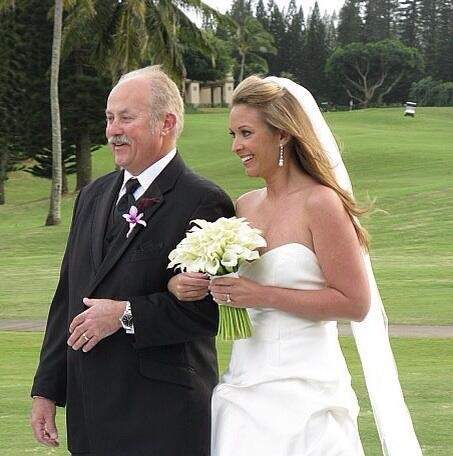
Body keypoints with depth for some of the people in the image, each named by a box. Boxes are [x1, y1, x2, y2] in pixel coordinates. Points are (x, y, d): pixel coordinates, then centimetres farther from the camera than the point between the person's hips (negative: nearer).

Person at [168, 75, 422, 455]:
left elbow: (355, 303, -13)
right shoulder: (244, 206, 9)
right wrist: (183, 285, -2)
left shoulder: (320, 203, -10)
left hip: (303, 392, -6)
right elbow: (227, 285, 20)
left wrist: (264, 295, -17)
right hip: (245, 388, 6)